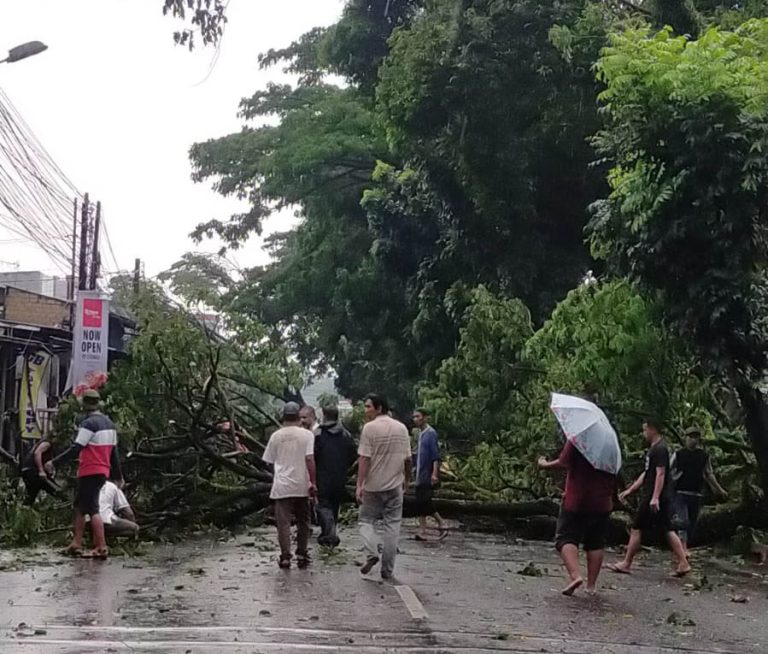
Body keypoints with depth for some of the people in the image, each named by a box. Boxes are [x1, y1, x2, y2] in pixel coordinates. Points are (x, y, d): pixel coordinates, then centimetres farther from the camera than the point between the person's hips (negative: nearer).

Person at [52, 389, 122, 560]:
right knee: (79, 506, 16)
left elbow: (75, 449, -19)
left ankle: (101, 548, -10)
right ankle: (76, 544, 18)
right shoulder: (109, 423, 12)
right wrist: (118, 475, 21)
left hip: (90, 472, -9)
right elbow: (113, 452, 16)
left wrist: (54, 462, -14)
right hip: (103, 472, 9)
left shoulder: (89, 423, -14)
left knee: (92, 509, -7)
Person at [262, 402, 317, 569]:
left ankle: (285, 557, 0)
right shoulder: (307, 434, -4)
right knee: (303, 521, 14)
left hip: (282, 486, 0)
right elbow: (309, 459, -12)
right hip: (301, 486, 0)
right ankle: (301, 554, 15)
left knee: (283, 522, 3)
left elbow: (270, 461, 11)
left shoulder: (276, 436, 3)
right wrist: (313, 482, -7)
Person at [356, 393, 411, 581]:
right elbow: (407, 458, 10)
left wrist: (359, 484, -14)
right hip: (395, 485, 4)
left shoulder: (370, 428, -11)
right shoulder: (401, 428, 6)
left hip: (373, 486, -4)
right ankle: (387, 570, 9)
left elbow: (364, 458, -15)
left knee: (366, 519, 12)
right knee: (392, 525, 7)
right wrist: (406, 479, 24)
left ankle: (372, 553, -12)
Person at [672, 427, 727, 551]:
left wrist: (719, 489, 14)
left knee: (692, 524, 6)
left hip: (697, 494, 4)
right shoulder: (678, 455, 1)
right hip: (680, 493, -4)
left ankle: (684, 547, 18)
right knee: (682, 521, -17)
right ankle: (683, 549, -20)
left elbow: (709, 474, 17)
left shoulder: (704, 456, 9)